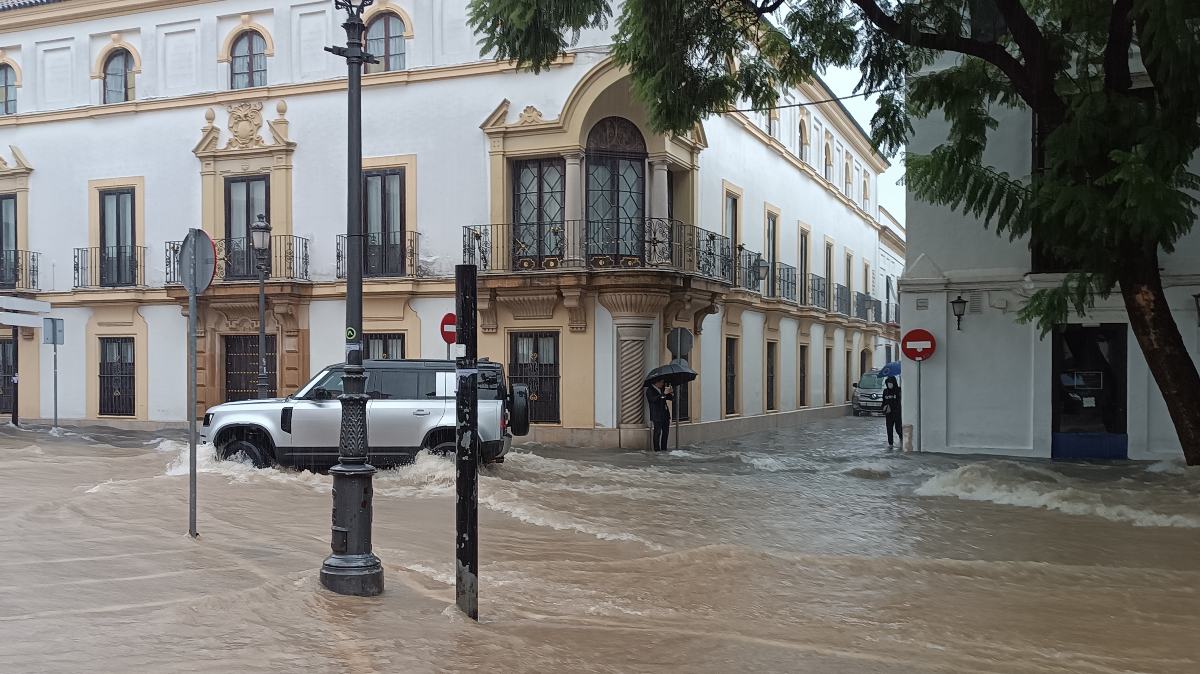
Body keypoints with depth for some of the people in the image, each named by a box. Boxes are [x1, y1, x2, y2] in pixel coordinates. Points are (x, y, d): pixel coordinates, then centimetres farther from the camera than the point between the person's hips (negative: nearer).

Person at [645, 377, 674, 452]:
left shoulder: (662, 389, 15)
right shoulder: (649, 390, -6)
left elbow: (671, 398, 19)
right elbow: (654, 399, -23)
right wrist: (663, 394, -30)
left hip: (665, 415, 7)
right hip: (657, 416, -7)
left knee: (665, 432, 8)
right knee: (657, 432, -6)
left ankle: (664, 449, 15)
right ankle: (657, 449, -1)